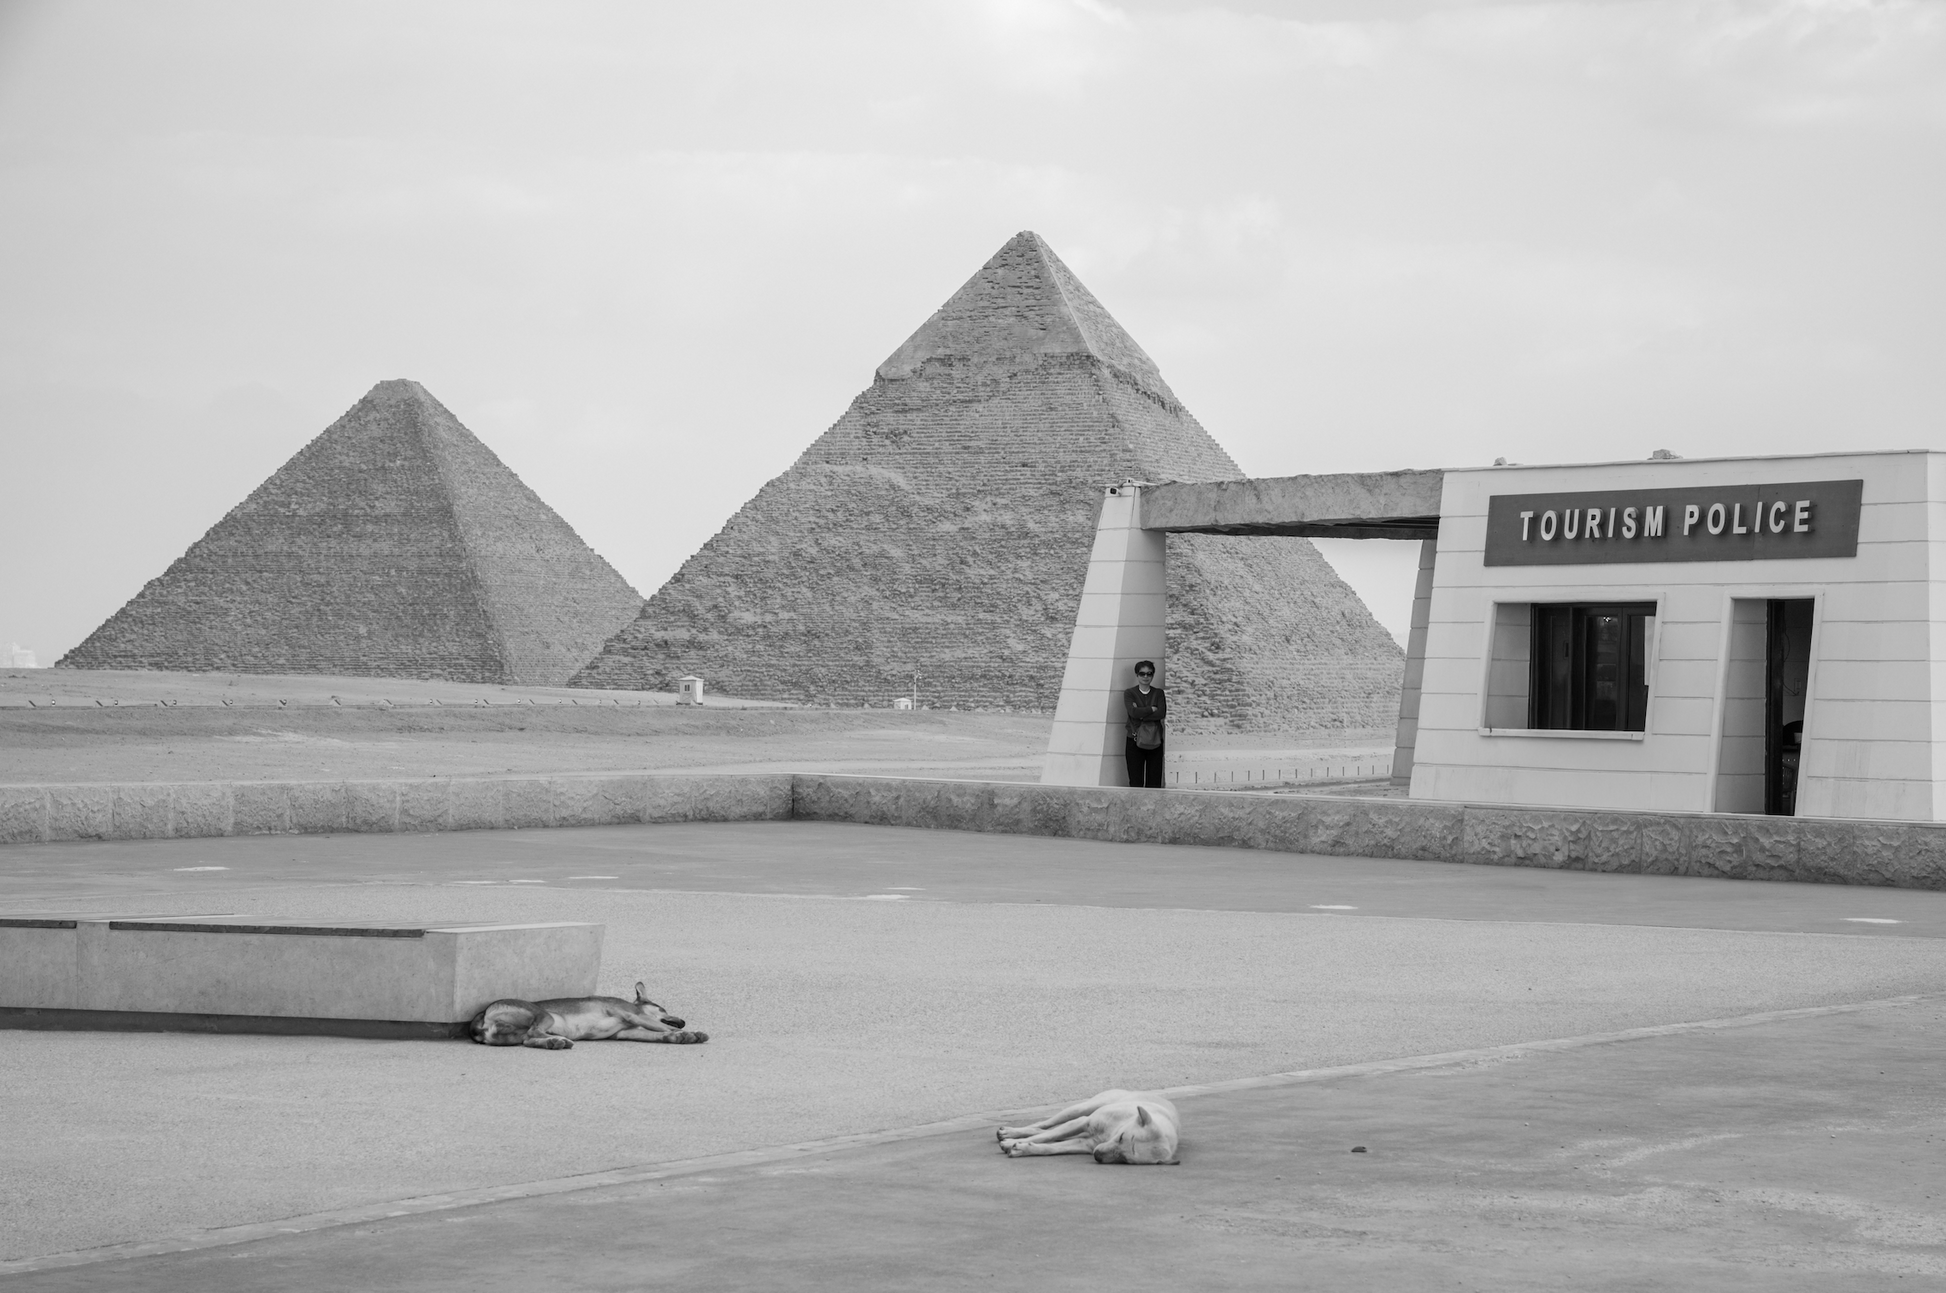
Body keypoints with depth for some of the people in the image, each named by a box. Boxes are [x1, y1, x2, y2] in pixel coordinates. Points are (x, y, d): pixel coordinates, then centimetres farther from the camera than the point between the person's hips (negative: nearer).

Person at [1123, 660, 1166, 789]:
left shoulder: (1158, 693, 10)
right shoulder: (1129, 693, 6)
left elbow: (1162, 714, -6)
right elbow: (1133, 712, -12)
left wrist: (1141, 714, -11)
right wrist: (1152, 709, -6)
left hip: (1155, 741, 1)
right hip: (1135, 740, -1)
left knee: (1154, 782, -3)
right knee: (1136, 782, -5)